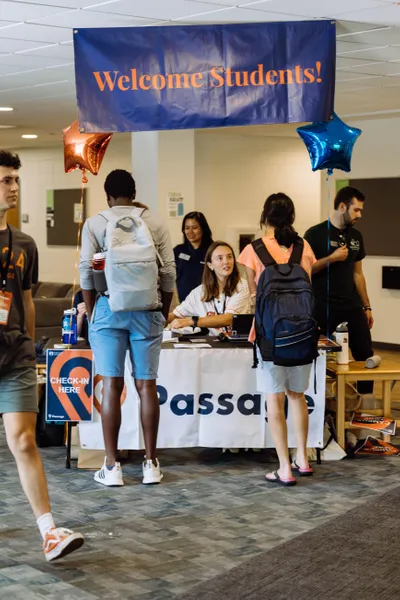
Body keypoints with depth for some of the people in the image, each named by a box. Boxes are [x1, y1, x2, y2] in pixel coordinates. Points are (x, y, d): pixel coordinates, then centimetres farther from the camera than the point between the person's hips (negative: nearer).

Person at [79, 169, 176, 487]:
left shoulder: (95, 224, 2)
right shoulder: (155, 222, 5)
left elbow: (87, 271, -3)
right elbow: (169, 272, 1)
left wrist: (91, 313, 7)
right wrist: (163, 314, 11)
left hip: (109, 308, -1)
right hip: (147, 309, 1)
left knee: (112, 386, 1)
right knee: (147, 385, 5)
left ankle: (112, 466, 3)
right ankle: (151, 464, 10)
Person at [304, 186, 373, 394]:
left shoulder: (356, 236, 12)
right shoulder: (315, 234, -6)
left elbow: (357, 274, 17)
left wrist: (367, 306, 14)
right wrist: (332, 258, -18)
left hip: (352, 306, 5)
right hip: (323, 308, -5)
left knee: (366, 355, 1)